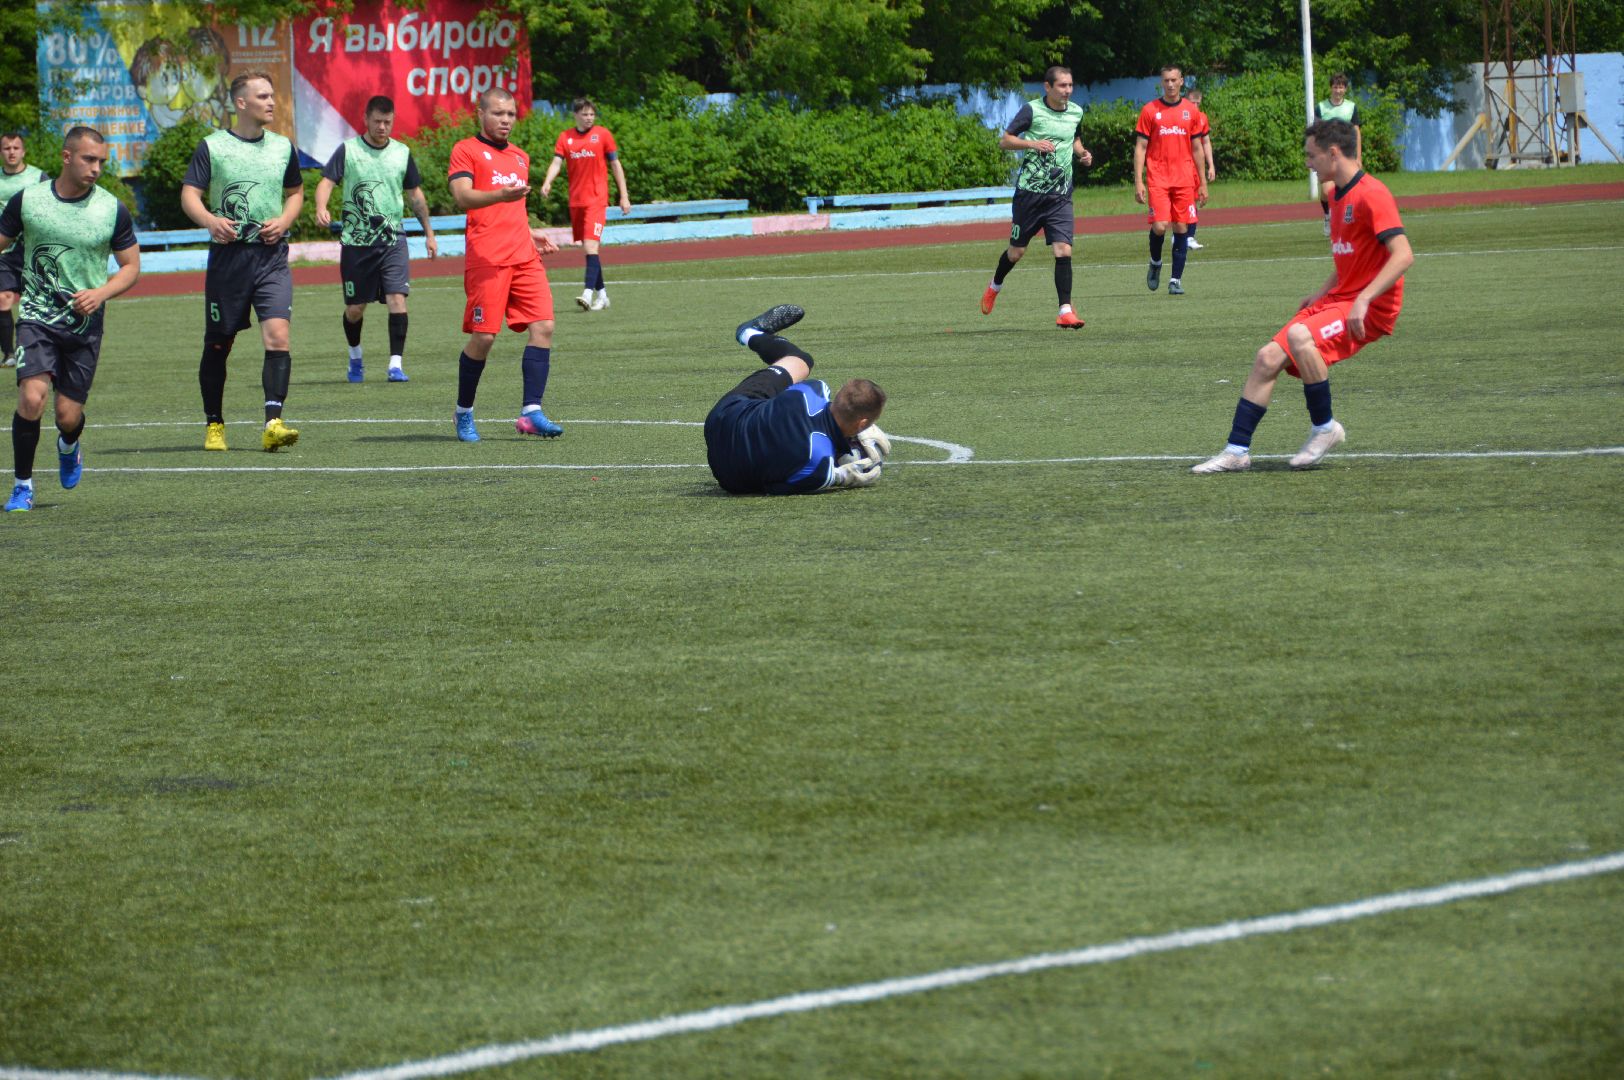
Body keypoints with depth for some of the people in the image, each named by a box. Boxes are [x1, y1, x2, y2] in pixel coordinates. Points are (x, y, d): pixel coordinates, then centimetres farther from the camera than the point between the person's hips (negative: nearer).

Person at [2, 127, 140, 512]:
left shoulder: (113, 210, -2)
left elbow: (131, 266, 6)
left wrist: (101, 293, -13)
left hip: (85, 324, 1)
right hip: (36, 317, -1)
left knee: (69, 415, 2)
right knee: (31, 397, -21)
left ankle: (69, 446, 41)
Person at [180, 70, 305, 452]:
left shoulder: (283, 147, 10)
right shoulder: (212, 146, 0)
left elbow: (296, 192, 22)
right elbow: (189, 194, -4)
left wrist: (284, 221, 1)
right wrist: (210, 219, -25)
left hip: (272, 256, 2)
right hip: (227, 254, -2)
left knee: (277, 335, -16)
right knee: (218, 344, 7)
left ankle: (273, 423, -19)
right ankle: (214, 424, 22)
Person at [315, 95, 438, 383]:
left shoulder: (402, 153, 8)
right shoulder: (348, 150, 0)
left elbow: (415, 194, 18)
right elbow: (326, 182, -8)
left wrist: (429, 233, 19)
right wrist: (321, 208, -29)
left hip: (393, 240, 1)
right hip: (355, 241, -1)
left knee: (397, 298, -16)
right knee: (355, 308, 6)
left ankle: (396, 364, -15)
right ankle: (355, 357, 33)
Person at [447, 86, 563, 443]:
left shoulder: (520, 157, 23)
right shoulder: (467, 151, 2)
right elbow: (463, 196, -14)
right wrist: (501, 194, -29)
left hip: (524, 257, 6)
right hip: (487, 259, -6)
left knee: (543, 326, -9)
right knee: (484, 336, -8)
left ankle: (531, 412, -10)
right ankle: (464, 413, 10)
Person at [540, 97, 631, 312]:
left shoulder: (602, 134, 0)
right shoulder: (565, 137, 7)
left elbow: (616, 165, 4)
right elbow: (556, 162, -1)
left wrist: (624, 196, 3)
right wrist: (547, 182, -21)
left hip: (596, 200, -4)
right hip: (576, 201, 4)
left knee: (591, 246, -18)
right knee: (589, 248, 10)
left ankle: (588, 293, -27)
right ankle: (601, 293, 21)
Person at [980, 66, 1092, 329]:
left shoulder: (1076, 112, 7)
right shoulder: (1032, 110, -8)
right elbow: (1004, 141, -4)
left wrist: (1082, 153, 6)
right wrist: (1032, 143, -20)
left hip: (1060, 196, 3)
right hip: (1030, 190, -3)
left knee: (1063, 250, -12)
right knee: (1017, 251, 9)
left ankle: (1065, 311, -14)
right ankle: (995, 287, 39)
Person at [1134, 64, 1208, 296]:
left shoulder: (1191, 111, 9)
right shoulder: (1150, 110, 2)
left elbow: (1197, 149, 13)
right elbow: (1140, 148, 2)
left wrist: (1202, 183, 9)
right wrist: (1138, 182, -6)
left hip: (1185, 180, 2)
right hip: (1158, 179, -2)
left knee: (1181, 228, -1)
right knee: (1159, 226, -14)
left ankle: (1176, 279, 5)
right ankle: (1155, 263, 15)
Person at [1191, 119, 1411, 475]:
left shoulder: (1371, 195, -15)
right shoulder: (1337, 193, 15)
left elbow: (1403, 255, -24)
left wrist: (1363, 300, -30)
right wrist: (1321, 295, 17)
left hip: (1371, 309, -9)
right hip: (1338, 299, 9)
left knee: (1300, 335, -32)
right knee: (1267, 358, -2)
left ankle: (1324, 428, -15)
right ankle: (1237, 451, 4)